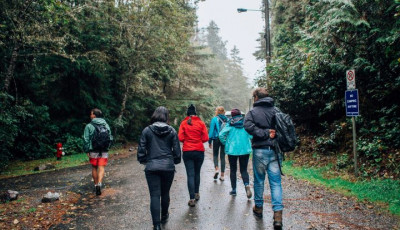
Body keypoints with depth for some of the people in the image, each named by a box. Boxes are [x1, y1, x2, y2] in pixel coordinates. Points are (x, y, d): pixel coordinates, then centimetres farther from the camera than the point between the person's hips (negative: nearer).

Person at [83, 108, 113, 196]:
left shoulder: (89, 126, -7)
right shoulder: (106, 125, 5)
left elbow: (86, 140, -8)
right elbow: (110, 138, 8)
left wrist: (87, 151, -1)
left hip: (93, 151, -2)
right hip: (104, 151, 2)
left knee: (94, 167, 14)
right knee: (101, 168, 0)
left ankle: (96, 184, 21)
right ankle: (99, 184, -18)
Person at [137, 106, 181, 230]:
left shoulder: (147, 130, -1)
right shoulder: (172, 131, 1)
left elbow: (141, 149, -1)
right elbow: (176, 150, 2)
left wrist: (143, 160, 15)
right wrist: (175, 161, 19)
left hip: (152, 167, -1)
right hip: (168, 166, 2)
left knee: (154, 195, 1)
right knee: (165, 193, 19)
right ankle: (164, 216, 39)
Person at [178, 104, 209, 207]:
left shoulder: (183, 123, -3)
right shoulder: (201, 123, -2)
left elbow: (180, 138, -9)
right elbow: (205, 138, -6)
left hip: (187, 151, -1)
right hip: (199, 151, 1)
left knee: (190, 175, 0)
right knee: (197, 173, 19)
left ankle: (192, 199, -5)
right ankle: (196, 193, 32)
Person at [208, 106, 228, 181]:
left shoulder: (214, 119, -6)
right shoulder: (227, 119, 3)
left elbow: (211, 130, -7)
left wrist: (209, 141, -2)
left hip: (216, 139, -3)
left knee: (215, 155, 14)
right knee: (222, 156, 9)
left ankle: (216, 169, -11)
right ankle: (222, 175, 10)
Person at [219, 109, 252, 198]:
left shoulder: (230, 124, -4)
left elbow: (221, 134, -12)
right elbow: (251, 135, -5)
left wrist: (225, 143, 3)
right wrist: (248, 142, 12)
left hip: (232, 149, -1)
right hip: (245, 149, 1)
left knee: (233, 170, 11)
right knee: (244, 170, 8)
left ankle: (234, 189, 15)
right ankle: (247, 185, -17)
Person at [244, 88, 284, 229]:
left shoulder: (252, 112, -3)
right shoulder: (276, 111, 4)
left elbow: (248, 126, -19)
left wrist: (265, 133, -15)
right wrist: (273, 134, 0)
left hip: (260, 151, -2)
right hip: (275, 151, 2)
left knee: (259, 180, 14)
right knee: (276, 182, 3)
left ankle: (258, 207, 28)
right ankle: (278, 213, -6)